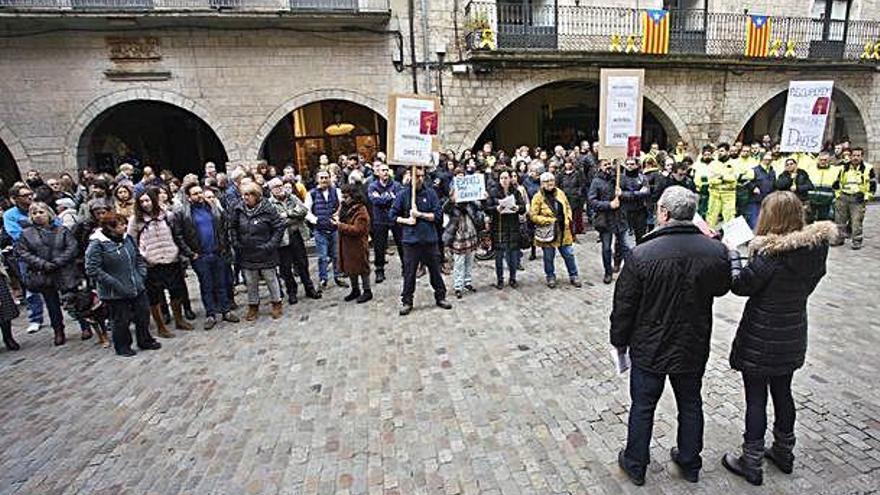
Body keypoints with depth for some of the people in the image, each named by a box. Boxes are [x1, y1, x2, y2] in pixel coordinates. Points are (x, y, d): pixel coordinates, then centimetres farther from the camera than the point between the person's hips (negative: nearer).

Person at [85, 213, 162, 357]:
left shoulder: (127, 238, 4)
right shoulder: (97, 244, -16)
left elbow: (139, 258, 16)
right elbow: (92, 270, -19)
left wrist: (142, 274, 4)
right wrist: (116, 284, -21)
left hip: (138, 288, 6)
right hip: (115, 294, -6)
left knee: (143, 314, 14)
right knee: (121, 321, 7)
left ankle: (145, 341, 33)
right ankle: (122, 347, 28)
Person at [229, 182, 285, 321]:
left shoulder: (268, 209, -13)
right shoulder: (238, 209, -2)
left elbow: (279, 227, -9)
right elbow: (232, 227, 14)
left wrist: (271, 244, -14)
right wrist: (236, 243, 5)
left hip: (265, 253, -3)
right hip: (247, 254, 3)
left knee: (271, 279, 9)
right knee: (250, 282, 13)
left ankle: (276, 303, 26)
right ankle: (253, 306, 29)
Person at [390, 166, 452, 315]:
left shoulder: (430, 193, 0)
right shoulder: (403, 194, -1)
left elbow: (437, 215, -4)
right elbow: (393, 215, 4)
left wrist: (420, 214, -13)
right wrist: (405, 220, -12)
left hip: (429, 238, 1)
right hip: (410, 239, -1)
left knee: (435, 270, 12)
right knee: (409, 272, 5)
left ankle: (440, 297, 29)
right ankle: (406, 301, 19)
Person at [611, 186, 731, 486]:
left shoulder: (642, 254, -22)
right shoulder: (716, 251, -12)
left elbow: (624, 305, -14)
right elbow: (721, 289, 10)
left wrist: (619, 340, 2)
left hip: (649, 349, -3)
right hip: (694, 348, 4)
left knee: (643, 407, 14)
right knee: (690, 405, 22)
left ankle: (635, 465, 31)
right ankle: (690, 464, 41)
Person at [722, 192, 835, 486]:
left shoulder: (771, 253, -25)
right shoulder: (816, 248, -2)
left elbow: (741, 285, -15)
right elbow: (808, 284, 9)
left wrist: (732, 255, -3)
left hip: (761, 340, -7)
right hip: (792, 338, 7)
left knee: (756, 398, 6)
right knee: (782, 392, 23)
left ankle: (752, 464, 19)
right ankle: (784, 453, 40)